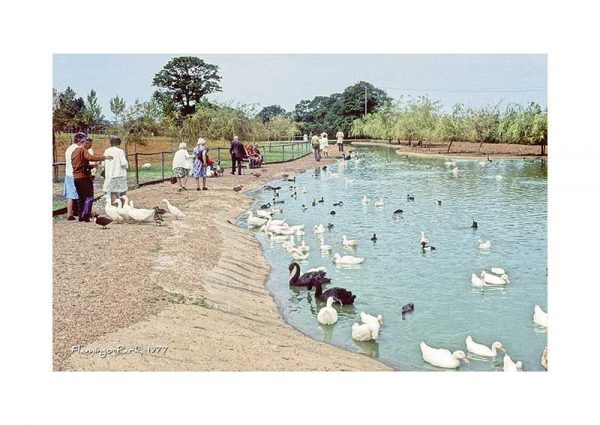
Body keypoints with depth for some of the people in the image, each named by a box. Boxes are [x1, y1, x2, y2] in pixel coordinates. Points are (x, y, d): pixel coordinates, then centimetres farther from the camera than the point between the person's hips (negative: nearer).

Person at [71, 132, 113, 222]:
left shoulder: (73, 152, 19)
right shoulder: (82, 150, -8)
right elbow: (90, 157, -26)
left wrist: (92, 166, 15)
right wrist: (104, 157, -23)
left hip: (76, 177, 8)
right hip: (84, 177, -8)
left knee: (81, 197, 13)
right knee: (89, 197, -5)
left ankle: (81, 216, 14)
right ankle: (85, 215, -12)